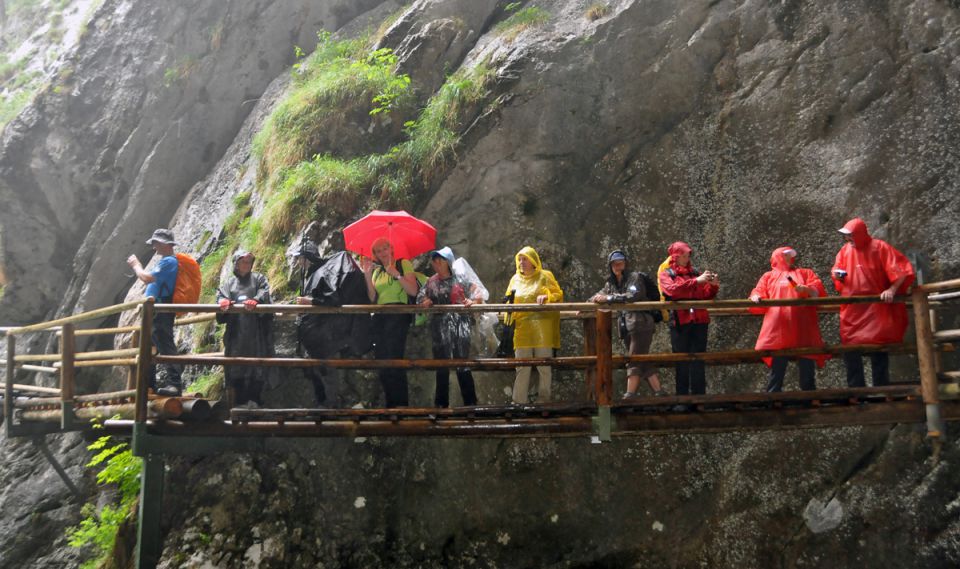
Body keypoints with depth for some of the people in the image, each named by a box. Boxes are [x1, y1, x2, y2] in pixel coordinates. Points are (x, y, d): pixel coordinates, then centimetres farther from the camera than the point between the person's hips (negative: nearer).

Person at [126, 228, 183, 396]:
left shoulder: (169, 262, -14)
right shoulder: (165, 261, 20)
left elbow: (148, 278, -21)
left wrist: (135, 265, -8)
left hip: (161, 311, -11)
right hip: (154, 312, 11)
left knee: (165, 346, -14)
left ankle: (174, 383, -16)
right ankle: (149, 382, 25)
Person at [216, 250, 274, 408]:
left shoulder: (258, 279, 15)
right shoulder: (229, 282, 22)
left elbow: (264, 293, -5)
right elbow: (221, 294, 4)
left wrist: (255, 300, -27)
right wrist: (223, 301, -21)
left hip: (256, 329, -2)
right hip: (236, 329, 2)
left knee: (257, 364, -7)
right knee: (236, 365, 0)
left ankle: (254, 399, -4)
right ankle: (240, 400, 5)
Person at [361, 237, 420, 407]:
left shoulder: (403, 264, 5)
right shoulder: (377, 272, 21)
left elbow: (413, 291, -6)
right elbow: (372, 298, 8)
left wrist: (397, 275, -14)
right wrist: (367, 275, 1)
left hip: (398, 314, -6)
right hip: (379, 317, 6)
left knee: (393, 360, -17)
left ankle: (401, 404, -13)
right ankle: (391, 405, 10)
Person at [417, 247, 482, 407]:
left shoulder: (460, 279, 4)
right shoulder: (432, 282, 12)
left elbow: (478, 293, 1)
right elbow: (421, 298, 11)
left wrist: (472, 300, -19)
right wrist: (425, 301, -11)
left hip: (460, 325, -3)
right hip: (440, 327, 3)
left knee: (462, 365, -6)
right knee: (442, 367, 8)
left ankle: (470, 402, 0)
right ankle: (441, 403, 17)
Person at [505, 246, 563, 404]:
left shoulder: (545, 276, 6)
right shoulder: (515, 279, 16)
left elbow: (558, 295, 2)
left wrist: (546, 297, -15)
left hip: (542, 328, -2)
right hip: (522, 328, 2)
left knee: (544, 367, 0)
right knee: (522, 368, 0)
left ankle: (544, 400, 11)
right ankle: (519, 401, 5)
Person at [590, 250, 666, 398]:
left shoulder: (635, 277, -7)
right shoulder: (611, 282, 15)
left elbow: (633, 296, -24)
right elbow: (599, 295, 28)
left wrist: (608, 299, -25)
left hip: (641, 325, -8)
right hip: (627, 327, 8)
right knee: (643, 361, 9)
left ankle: (630, 395, -13)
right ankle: (659, 392, 14)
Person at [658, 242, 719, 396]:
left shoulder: (695, 272, 17)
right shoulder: (666, 274, 7)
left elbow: (706, 296, 15)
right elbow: (672, 289, -14)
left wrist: (713, 286, -6)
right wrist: (696, 281, -19)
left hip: (699, 320, 3)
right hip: (680, 321, -3)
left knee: (698, 361, 2)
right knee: (682, 361, 0)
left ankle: (699, 394, 6)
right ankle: (682, 395, 5)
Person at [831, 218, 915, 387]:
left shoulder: (879, 247, -5)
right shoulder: (845, 250, 9)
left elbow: (901, 269, -8)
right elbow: (836, 271, 19)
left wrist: (892, 290, -20)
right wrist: (836, 275, -4)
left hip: (875, 308, -5)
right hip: (852, 310, 5)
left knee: (878, 349, -2)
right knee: (850, 349, 3)